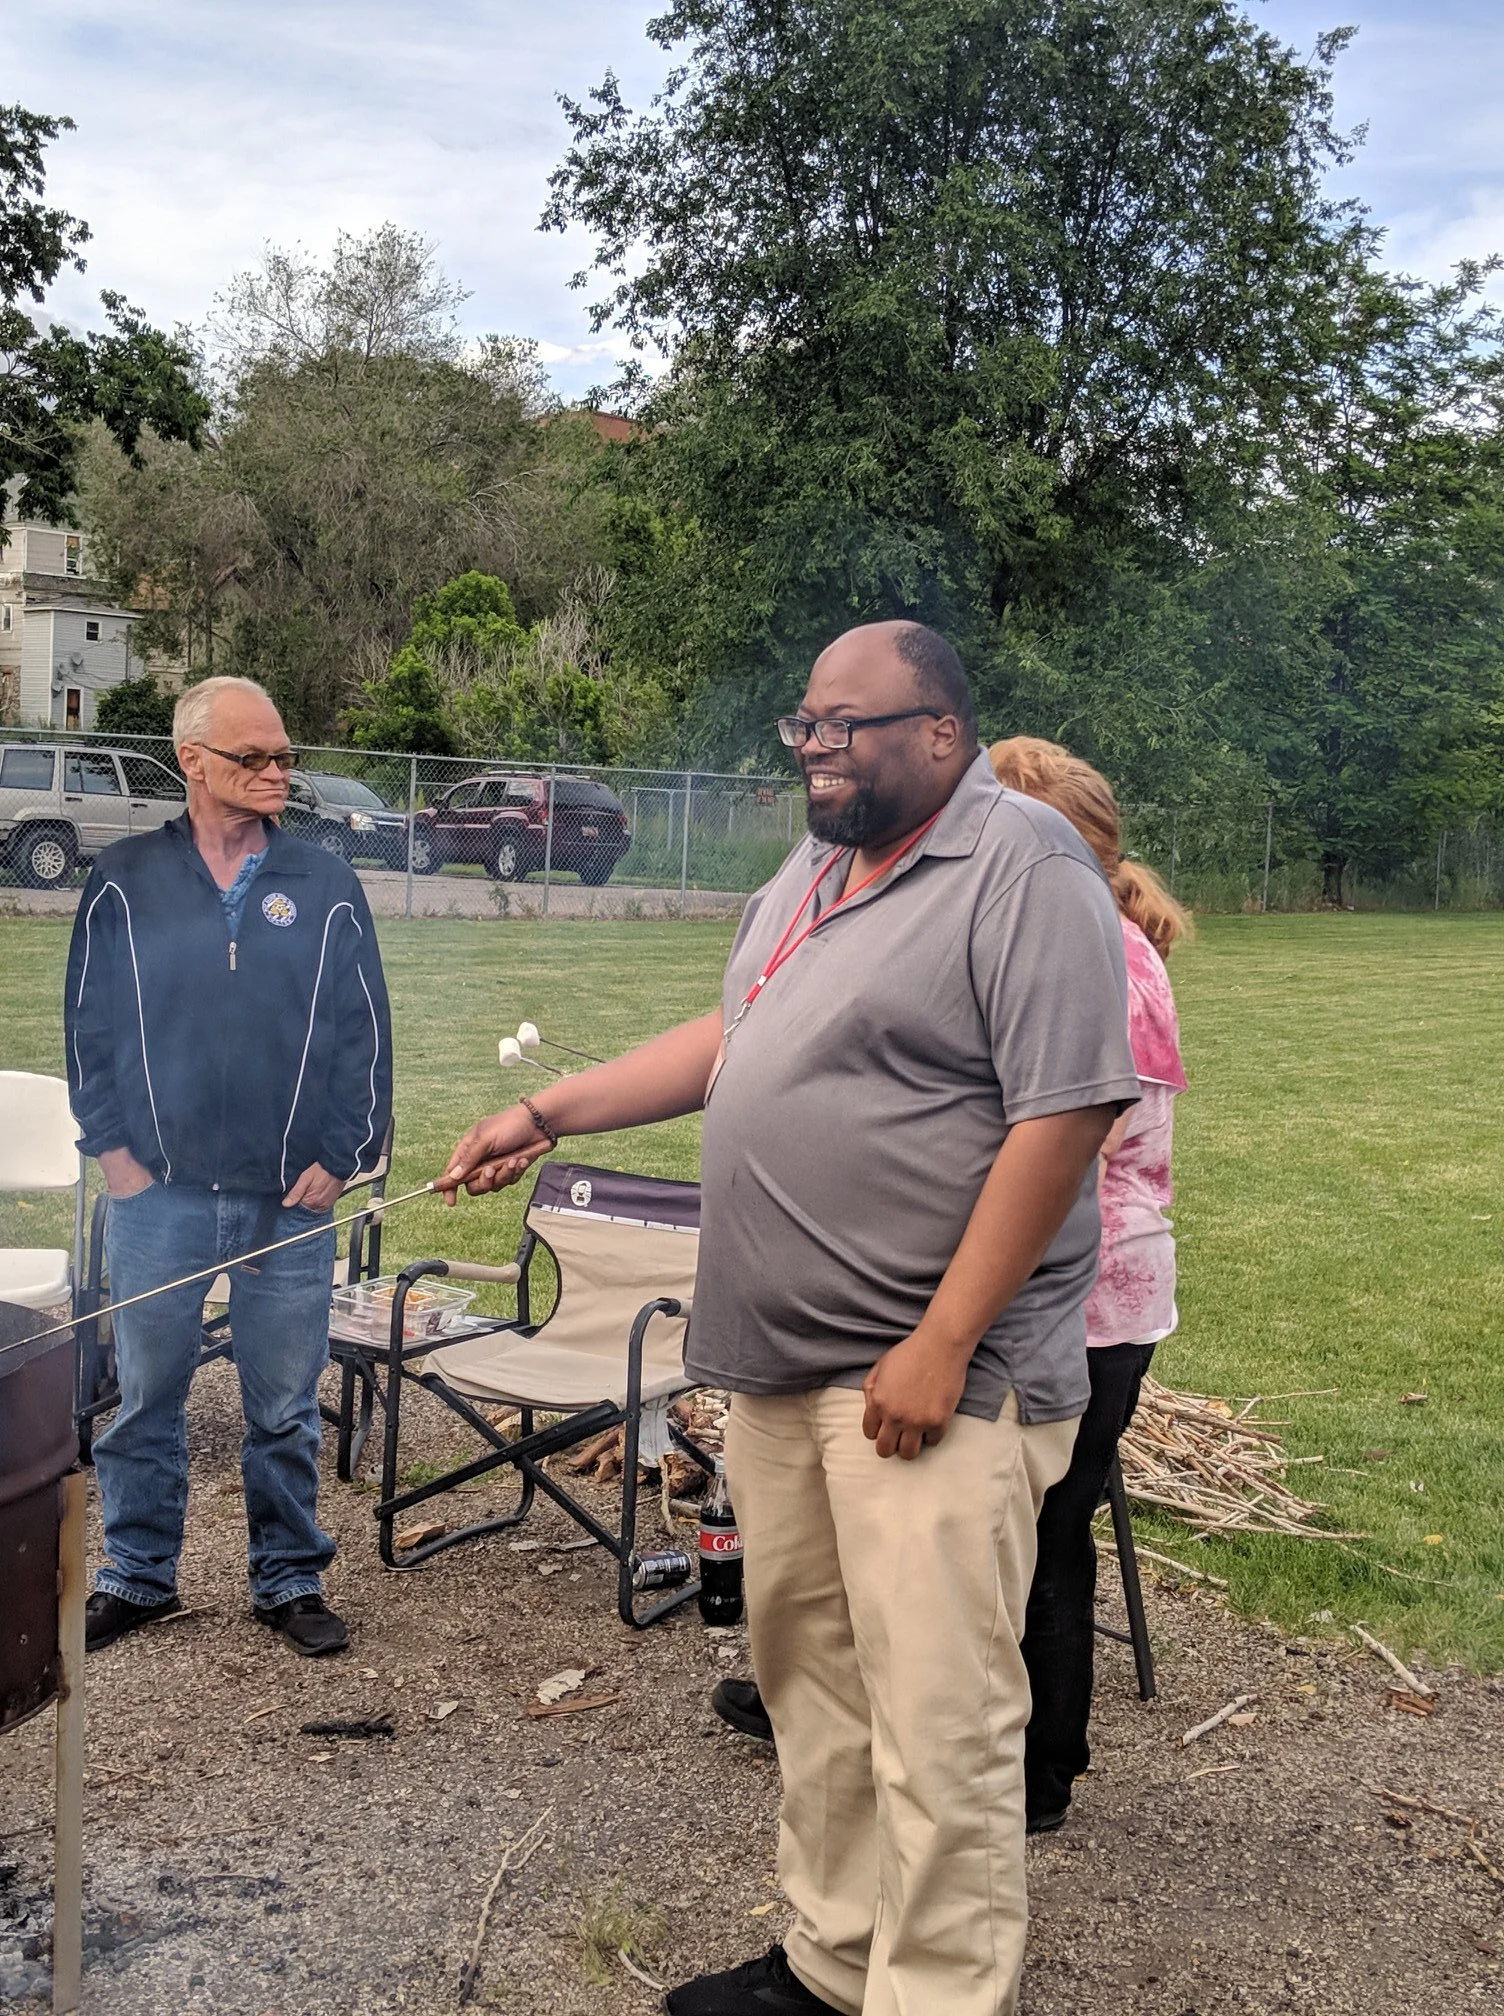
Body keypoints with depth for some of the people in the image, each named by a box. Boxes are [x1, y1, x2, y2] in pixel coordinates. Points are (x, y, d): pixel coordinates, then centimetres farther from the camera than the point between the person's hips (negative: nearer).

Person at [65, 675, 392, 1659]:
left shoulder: (324, 884, 3)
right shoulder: (127, 880, 3)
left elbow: (365, 1032, 5)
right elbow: (89, 1024, 6)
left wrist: (342, 1158, -1)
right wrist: (113, 1146, -1)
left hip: (291, 1203, 0)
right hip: (159, 1197, 0)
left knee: (286, 1409, 8)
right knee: (147, 1400, 11)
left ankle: (291, 1579, 24)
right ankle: (139, 1576, 28)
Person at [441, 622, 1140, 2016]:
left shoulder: (1024, 867, -12)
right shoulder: (813, 874, 16)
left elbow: (1064, 1115, -18)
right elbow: (727, 1042, 24)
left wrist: (942, 1347, -20)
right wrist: (549, 1114, 17)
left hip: (926, 1379, -8)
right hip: (776, 1367, 8)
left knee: (934, 1727, -3)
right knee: (807, 1682, 17)